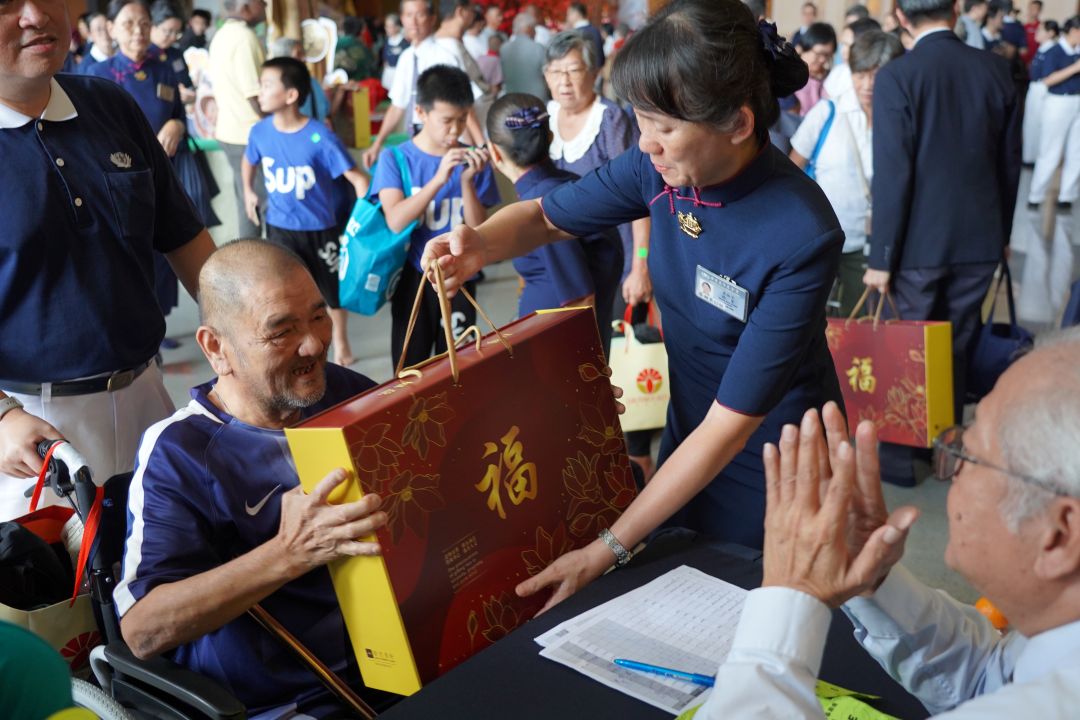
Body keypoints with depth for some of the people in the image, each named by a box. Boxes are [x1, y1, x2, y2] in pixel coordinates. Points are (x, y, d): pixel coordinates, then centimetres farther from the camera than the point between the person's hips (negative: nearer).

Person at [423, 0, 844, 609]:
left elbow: (732, 422, -28)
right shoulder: (663, 165, -15)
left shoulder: (801, 234, -30)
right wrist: (479, 244, -23)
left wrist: (608, 549, -27)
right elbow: (544, 217, 1)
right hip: (688, 437, 5)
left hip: (773, 473, -5)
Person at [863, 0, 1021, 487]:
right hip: (981, 240, 4)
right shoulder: (995, 69, -1)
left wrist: (880, 257, -10)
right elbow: (1009, 163, 6)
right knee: (956, 349, 16)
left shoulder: (896, 77, -14)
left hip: (921, 242, -4)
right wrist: (1002, 231, 19)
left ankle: (900, 456, 21)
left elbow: (892, 174, -17)